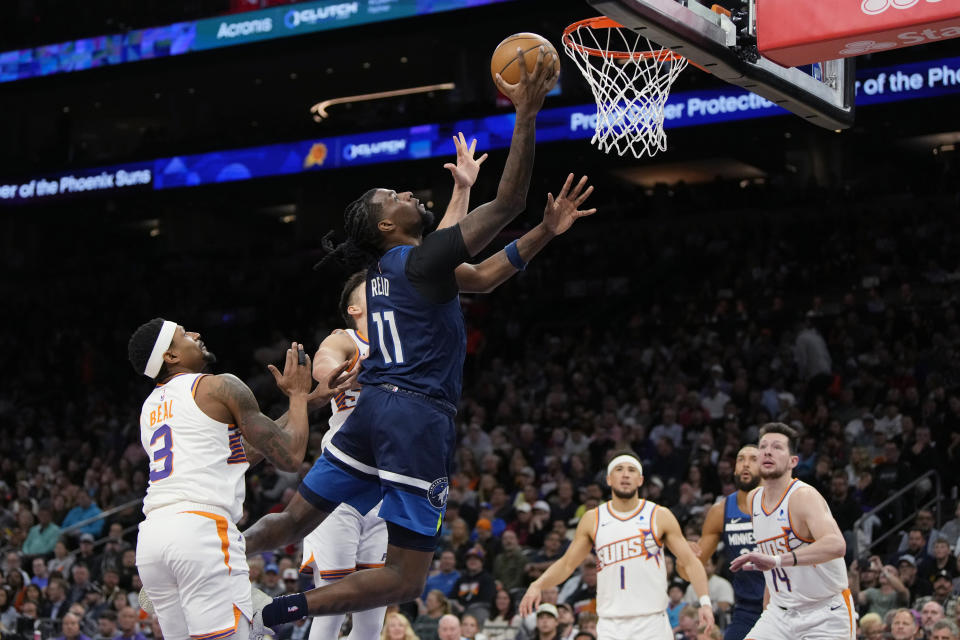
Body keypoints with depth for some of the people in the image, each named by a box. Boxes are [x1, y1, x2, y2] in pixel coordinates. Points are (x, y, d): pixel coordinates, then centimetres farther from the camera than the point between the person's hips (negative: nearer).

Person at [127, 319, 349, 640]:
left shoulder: (149, 408, 27)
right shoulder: (221, 387, 3)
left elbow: (246, 450, 30)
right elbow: (289, 457, 1)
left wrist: (304, 400, 32)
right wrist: (298, 395, 17)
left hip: (150, 535, 8)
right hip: (202, 527, -8)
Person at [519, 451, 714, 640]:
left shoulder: (660, 516, 1)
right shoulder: (592, 520, 7)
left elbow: (690, 562, 1)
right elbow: (567, 563, 12)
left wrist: (704, 601, -13)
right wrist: (537, 585, -5)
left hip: (652, 622, -1)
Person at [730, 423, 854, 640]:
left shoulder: (804, 496, -19)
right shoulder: (753, 499, 5)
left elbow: (836, 545, -38)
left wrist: (777, 560, -48)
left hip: (825, 615, -6)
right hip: (781, 612, 6)